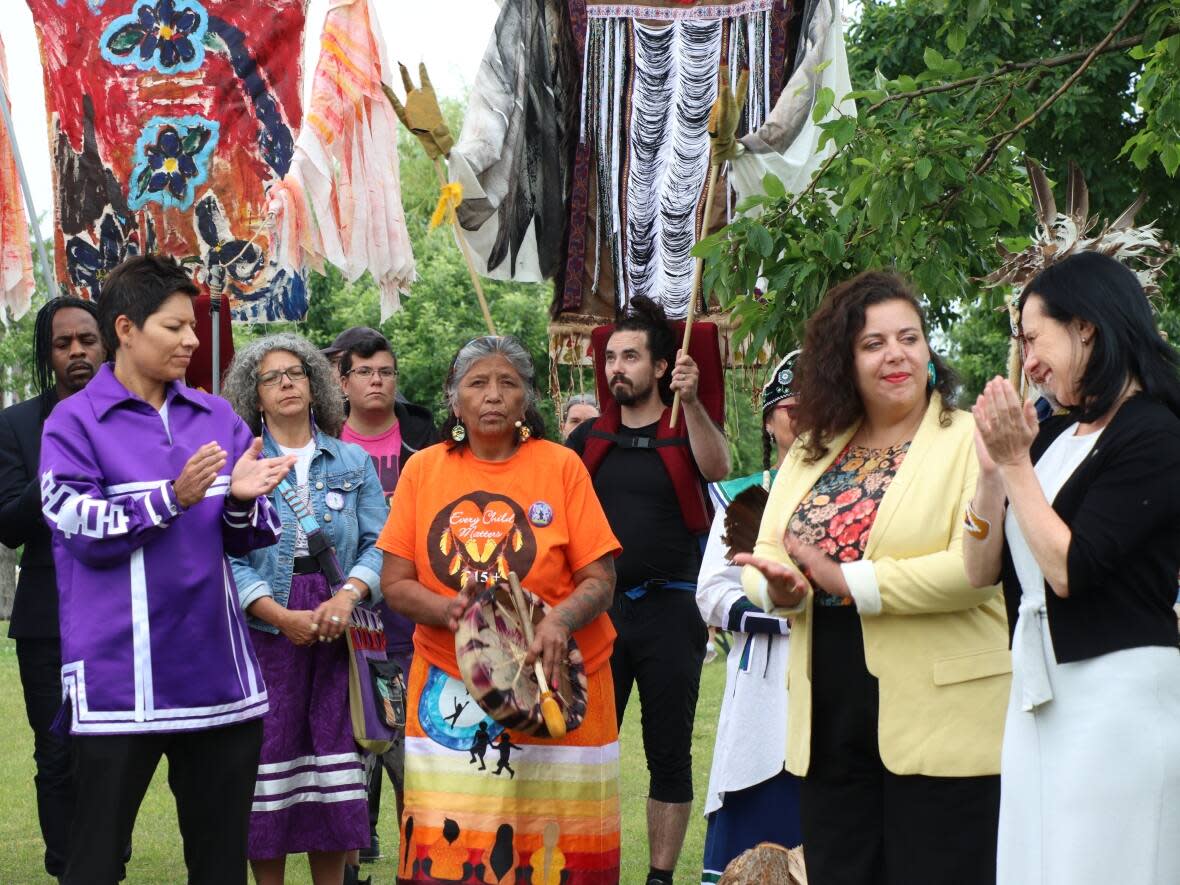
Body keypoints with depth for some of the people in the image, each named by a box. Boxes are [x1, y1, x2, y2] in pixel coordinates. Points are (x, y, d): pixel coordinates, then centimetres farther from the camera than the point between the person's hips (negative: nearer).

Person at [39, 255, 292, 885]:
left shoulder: (216, 418, 10)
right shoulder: (74, 423, -2)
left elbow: (245, 541, 12)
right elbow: (83, 532, -12)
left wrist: (241, 501, -10)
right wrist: (172, 498, -23)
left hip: (216, 671, 5)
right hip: (119, 683, -4)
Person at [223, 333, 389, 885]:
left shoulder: (353, 462, 11)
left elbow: (376, 543, 3)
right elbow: (227, 555, -6)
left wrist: (347, 596, -15)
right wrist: (282, 615, -16)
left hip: (337, 625, 2)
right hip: (265, 626, -2)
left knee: (333, 753, 3)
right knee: (271, 750, -2)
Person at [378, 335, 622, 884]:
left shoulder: (561, 467, 1)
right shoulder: (423, 469, 5)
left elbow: (599, 581, -2)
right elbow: (394, 584, 4)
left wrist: (560, 621, -22)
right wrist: (450, 610, -16)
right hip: (451, 690, 1)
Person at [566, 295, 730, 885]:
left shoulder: (688, 430, -1)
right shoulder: (591, 437, 9)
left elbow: (717, 468, -21)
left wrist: (691, 401, -35)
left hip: (669, 611, -3)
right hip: (600, 607, 3)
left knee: (668, 754, 4)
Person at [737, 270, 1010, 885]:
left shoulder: (969, 440, -5)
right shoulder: (813, 451, 14)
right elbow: (767, 554, 12)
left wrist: (848, 581, -19)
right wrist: (778, 586, -12)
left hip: (938, 717, -5)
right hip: (830, 719, 6)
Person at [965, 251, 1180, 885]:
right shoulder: (1054, 435, 10)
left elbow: (1069, 568, -19)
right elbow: (982, 570, 10)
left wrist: (1016, 464, -12)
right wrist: (992, 469, -2)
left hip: (1118, 696, -8)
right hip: (1039, 693, 8)